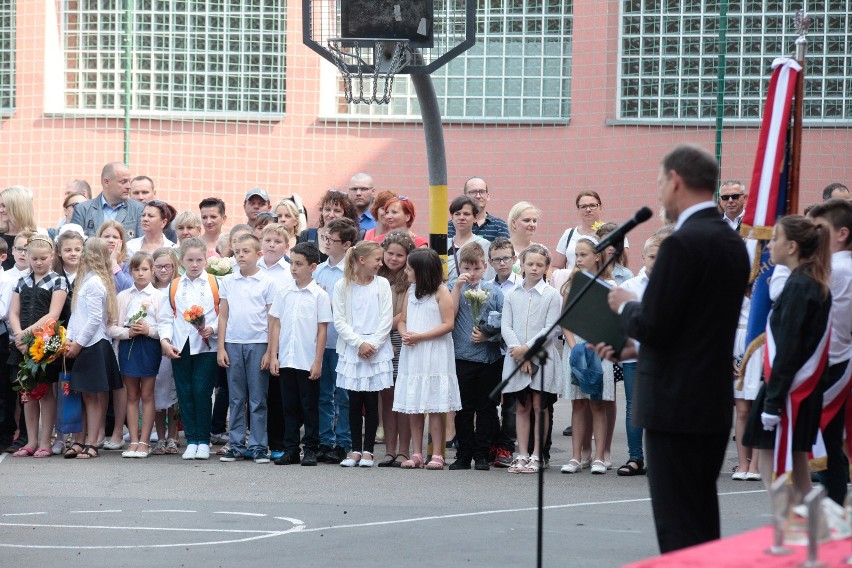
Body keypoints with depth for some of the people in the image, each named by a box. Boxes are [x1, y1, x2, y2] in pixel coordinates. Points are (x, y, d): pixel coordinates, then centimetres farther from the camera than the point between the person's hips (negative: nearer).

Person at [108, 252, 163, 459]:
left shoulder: (158, 296, 0)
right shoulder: (122, 296, 7)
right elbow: (111, 327, 4)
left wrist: (149, 330, -19)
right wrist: (128, 332, -12)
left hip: (149, 346, -3)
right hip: (128, 346, 3)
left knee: (147, 395, 2)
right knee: (132, 396, 7)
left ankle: (144, 442, 5)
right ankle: (133, 441, 9)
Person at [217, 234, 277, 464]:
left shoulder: (267, 282, -1)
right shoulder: (228, 282, 8)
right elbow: (223, 316, 11)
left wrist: (270, 351, -7)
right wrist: (221, 347, 4)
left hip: (258, 344, -3)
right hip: (233, 344, 3)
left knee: (258, 399, 1)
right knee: (236, 399, 6)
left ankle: (258, 447, 5)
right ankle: (236, 445, 11)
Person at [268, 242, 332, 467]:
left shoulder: (319, 295, -4)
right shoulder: (284, 293, 6)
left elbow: (322, 330, -4)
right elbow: (276, 325, 9)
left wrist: (318, 362, -8)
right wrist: (273, 356, 3)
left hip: (308, 362, -3)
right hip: (286, 360, 4)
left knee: (309, 406, 3)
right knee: (289, 406, 8)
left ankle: (310, 449, 10)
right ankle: (290, 449, 13)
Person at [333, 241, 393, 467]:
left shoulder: (382, 285, 4)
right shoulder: (343, 286, 1)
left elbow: (386, 320, 0)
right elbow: (339, 321, -3)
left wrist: (372, 344, -10)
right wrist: (359, 343, -12)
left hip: (377, 351, 0)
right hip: (351, 352, 0)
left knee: (372, 402, 0)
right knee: (354, 402, 3)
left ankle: (368, 450, 7)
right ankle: (355, 449, 10)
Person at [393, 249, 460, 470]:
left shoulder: (440, 292, -6)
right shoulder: (411, 291, 14)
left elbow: (448, 324, -11)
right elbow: (402, 321, 15)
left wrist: (420, 337, -16)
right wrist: (405, 335, -8)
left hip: (434, 354, -6)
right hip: (411, 354, 6)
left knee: (434, 406, -5)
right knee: (413, 408, 5)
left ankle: (437, 455, -3)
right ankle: (416, 454, 9)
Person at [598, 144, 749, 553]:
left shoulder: (683, 244, -17)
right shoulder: (733, 243, 11)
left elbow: (653, 327, -20)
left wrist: (625, 306, 1)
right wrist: (636, 349, 19)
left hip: (676, 404, -9)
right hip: (714, 403, 9)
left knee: (678, 530, -6)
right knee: (703, 522, 15)